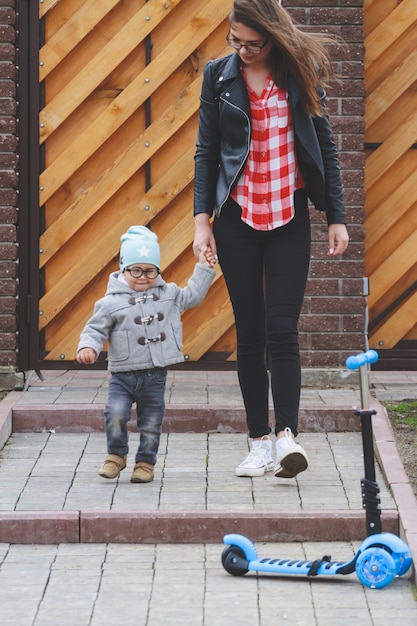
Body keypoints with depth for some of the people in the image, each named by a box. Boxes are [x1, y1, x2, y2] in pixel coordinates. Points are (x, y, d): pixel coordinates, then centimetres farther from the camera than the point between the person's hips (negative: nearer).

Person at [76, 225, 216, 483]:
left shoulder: (168, 294, 7)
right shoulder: (111, 302, -5)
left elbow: (192, 296, 21)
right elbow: (95, 329, -3)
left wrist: (203, 269, 16)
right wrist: (88, 347, -21)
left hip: (155, 376, 3)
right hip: (123, 375, -3)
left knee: (151, 423, 7)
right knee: (116, 414, -17)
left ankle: (146, 462, 23)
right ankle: (117, 455, 6)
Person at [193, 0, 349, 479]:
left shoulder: (300, 73, 0)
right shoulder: (219, 76, 3)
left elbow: (324, 147, 5)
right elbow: (206, 150, 6)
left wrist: (336, 216, 3)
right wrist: (201, 218, -2)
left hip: (289, 219, -1)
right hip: (236, 219, 1)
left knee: (281, 330, -10)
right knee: (249, 332, 4)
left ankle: (287, 436, -14)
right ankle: (260, 441, 8)